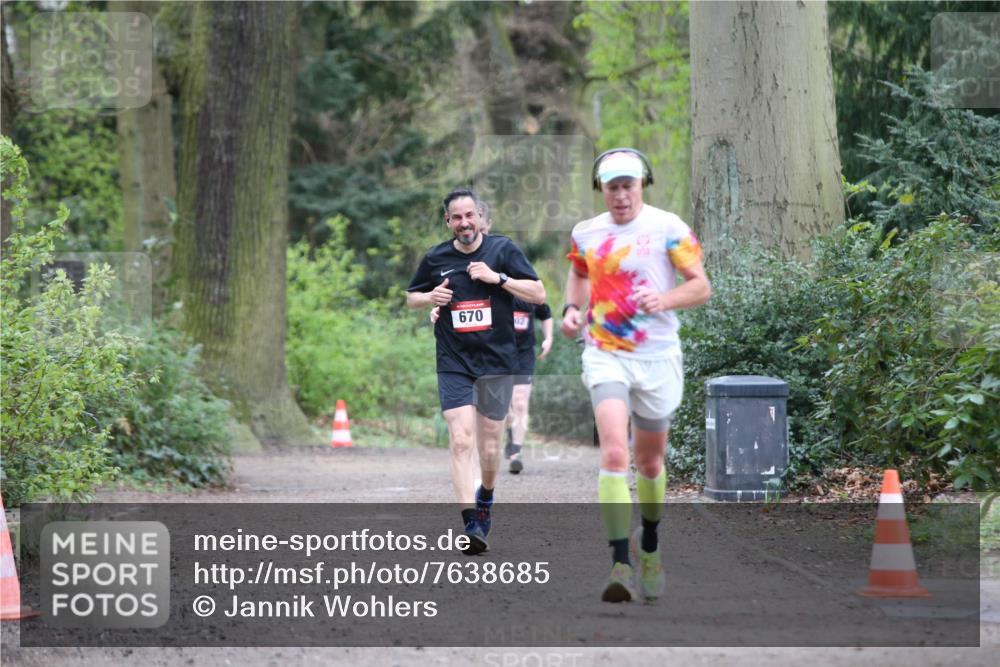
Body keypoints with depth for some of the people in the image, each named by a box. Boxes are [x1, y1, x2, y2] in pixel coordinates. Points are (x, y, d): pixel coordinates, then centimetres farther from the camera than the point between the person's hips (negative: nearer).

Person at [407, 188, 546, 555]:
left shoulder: (503, 249, -1)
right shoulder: (435, 258, 4)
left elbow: (539, 294, -2)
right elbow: (411, 297, 19)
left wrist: (497, 277, -15)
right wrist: (430, 297, -4)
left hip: (496, 360, 0)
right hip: (453, 363, 0)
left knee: (489, 444, 9)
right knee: (461, 441, -16)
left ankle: (485, 497, 40)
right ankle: (471, 524, -19)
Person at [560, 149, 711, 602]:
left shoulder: (667, 228, -5)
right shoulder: (585, 233, 5)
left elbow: (701, 286, -6)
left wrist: (665, 299, -24)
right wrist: (571, 308, 7)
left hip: (656, 358, -1)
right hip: (605, 356, 1)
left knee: (649, 462, 13)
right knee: (614, 454, -19)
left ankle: (649, 545, 40)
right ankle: (620, 567, -23)